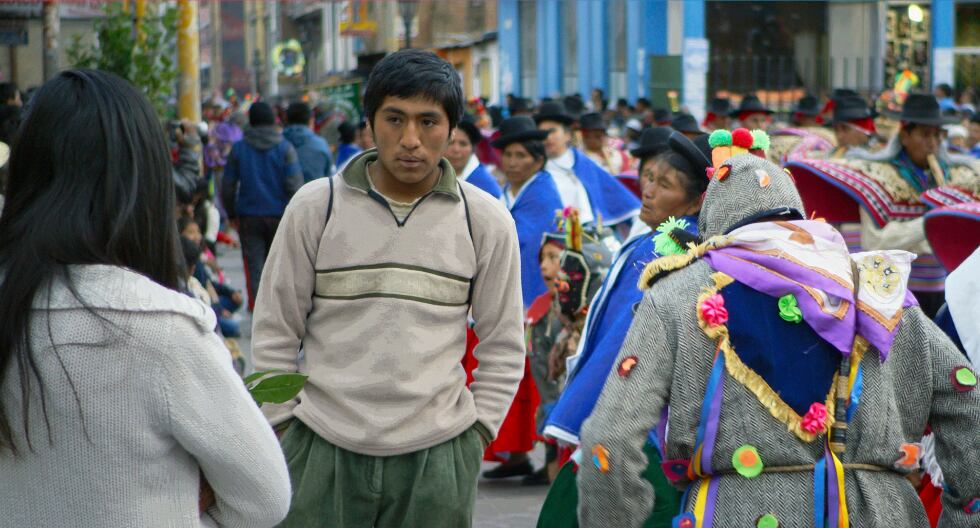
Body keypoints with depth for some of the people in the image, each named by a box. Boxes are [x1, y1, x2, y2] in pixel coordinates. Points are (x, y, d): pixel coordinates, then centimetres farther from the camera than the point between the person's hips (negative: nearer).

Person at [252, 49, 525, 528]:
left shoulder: (486, 221, 1)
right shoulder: (314, 206, 0)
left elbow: (503, 346, 9)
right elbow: (275, 331, 6)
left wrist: (477, 430, 3)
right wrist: (283, 427, 3)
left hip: (437, 454, 0)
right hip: (321, 450, 0)